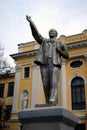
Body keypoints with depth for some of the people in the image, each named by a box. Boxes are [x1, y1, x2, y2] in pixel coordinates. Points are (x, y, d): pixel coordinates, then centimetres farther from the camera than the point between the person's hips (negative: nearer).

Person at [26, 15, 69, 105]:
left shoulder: (60, 43, 23)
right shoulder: (43, 41, 27)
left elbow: (66, 56, 17)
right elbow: (35, 33, 14)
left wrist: (59, 51, -3)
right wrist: (31, 23, 0)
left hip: (55, 64, -2)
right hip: (44, 63, 2)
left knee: (54, 84, -18)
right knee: (46, 85, -5)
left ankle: (52, 103, -29)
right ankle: (49, 106, 0)